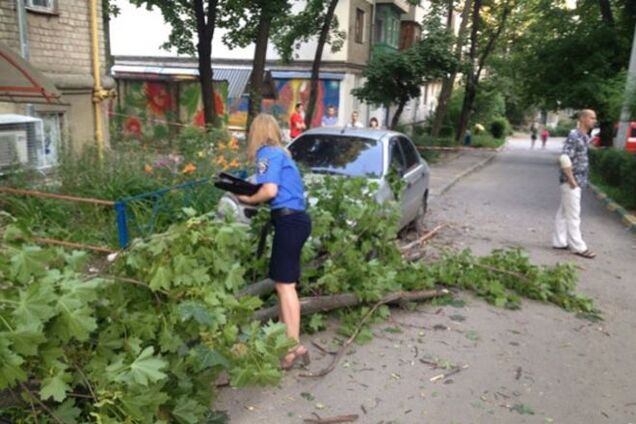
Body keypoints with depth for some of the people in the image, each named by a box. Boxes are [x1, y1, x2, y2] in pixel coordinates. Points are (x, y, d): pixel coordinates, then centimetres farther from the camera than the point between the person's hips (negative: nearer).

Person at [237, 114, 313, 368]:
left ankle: (294, 347, -5)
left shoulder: (267, 153, -6)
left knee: (285, 284, -7)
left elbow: (270, 190, -18)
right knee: (283, 282, 17)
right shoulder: (281, 153, 21)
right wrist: (250, 194, 12)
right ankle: (284, 336, 29)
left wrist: (246, 200, -1)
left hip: (288, 221, -9)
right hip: (295, 219, 9)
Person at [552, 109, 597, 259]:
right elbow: (564, 158, -23)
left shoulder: (584, 137, 13)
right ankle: (578, 247, 4)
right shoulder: (574, 136, -16)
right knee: (573, 215, -2)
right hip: (571, 182, -9)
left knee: (564, 213, 13)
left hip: (577, 181, 9)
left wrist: (579, 180, 15)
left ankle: (559, 241, 21)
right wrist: (571, 180, -20)